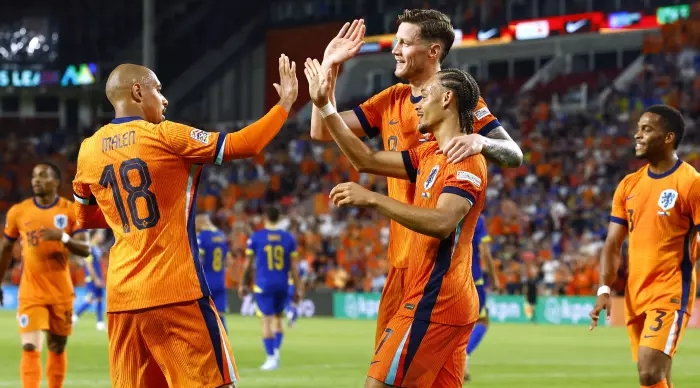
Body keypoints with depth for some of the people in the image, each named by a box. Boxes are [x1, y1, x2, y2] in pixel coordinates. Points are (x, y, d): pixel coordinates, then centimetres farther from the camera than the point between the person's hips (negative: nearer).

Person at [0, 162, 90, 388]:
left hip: (62, 292, 1)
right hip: (31, 293, -1)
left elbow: (85, 250, -6)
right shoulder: (18, 212, 2)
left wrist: (63, 237, -25)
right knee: (30, 347, -13)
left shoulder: (71, 211, -1)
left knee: (57, 348, 11)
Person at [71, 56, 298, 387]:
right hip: (176, 291, -5)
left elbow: (84, 218, 24)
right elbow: (241, 146, -5)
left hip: (121, 295, 6)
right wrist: (284, 104, 6)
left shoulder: (88, 151, 10)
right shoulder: (165, 136, -6)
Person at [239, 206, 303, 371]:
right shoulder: (288, 238, 2)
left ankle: (271, 357, -4)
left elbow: (248, 264, 0)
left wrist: (243, 284, 12)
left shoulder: (255, 237, -3)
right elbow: (293, 266, 2)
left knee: (266, 320, 0)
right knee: (277, 318, 18)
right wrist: (298, 289, 7)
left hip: (263, 284, -2)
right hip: (282, 284, 2)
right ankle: (276, 350, 2)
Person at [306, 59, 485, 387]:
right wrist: (325, 107, 18)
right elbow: (367, 161, 20)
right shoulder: (429, 155, 16)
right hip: (448, 302, 9)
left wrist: (371, 199, -28)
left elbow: (442, 223, -27)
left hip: (432, 302, -9)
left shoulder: (467, 161, -13)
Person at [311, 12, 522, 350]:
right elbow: (322, 131, 13)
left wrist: (480, 141, -32)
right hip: (402, 258, 7)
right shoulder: (392, 100, 14)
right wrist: (329, 68, 5)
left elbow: (514, 156, -11)